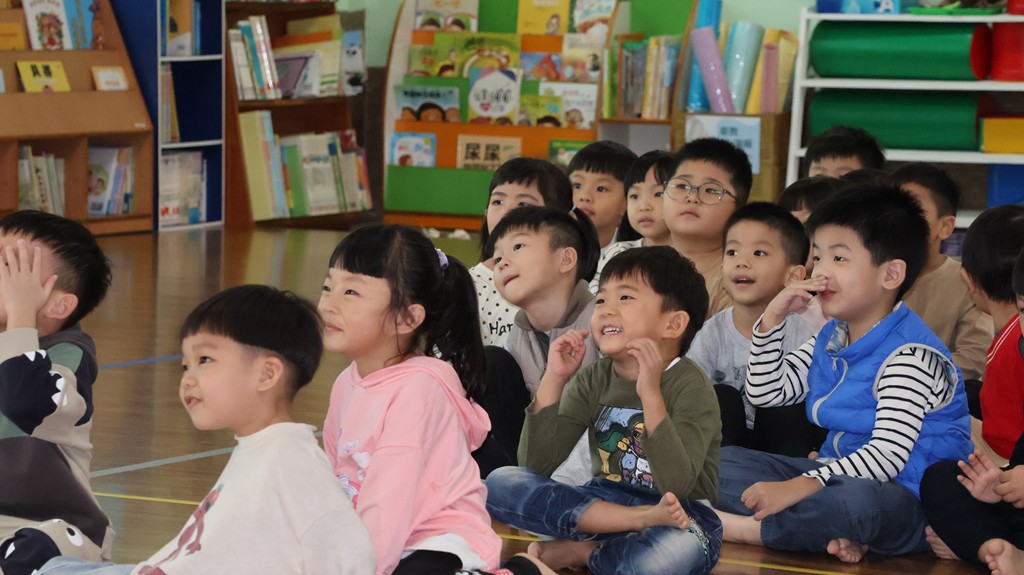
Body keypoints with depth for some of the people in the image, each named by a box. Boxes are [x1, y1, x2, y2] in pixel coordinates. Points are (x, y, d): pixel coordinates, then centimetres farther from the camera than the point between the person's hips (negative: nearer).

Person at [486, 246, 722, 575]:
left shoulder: (689, 387, -12)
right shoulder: (593, 380, 4)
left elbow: (676, 487, -27)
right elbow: (536, 464, -5)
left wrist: (651, 393, -34)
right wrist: (553, 380, -13)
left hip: (680, 518, -6)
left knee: (679, 548, -43)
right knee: (500, 483, -15)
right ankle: (639, 521, -21)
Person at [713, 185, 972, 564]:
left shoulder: (910, 356, -18)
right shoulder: (829, 340, 12)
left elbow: (887, 455, -27)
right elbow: (765, 393, 21)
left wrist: (802, 486, -36)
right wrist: (772, 320, 4)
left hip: (904, 495, -10)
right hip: (838, 474, 10)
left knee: (857, 501, -44)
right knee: (718, 461, 2)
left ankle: (730, 526, -27)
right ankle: (829, 530, -19)